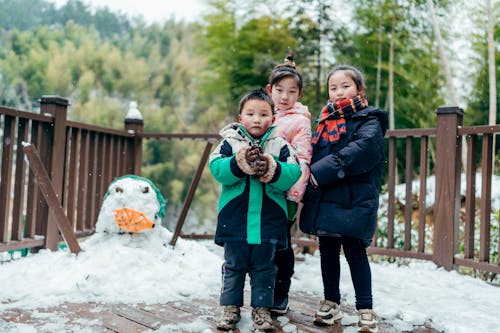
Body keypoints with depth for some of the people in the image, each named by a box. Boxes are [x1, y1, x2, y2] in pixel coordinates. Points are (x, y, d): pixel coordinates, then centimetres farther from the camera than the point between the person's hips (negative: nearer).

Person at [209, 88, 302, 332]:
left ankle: (261, 308, 24)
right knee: (234, 266, 12)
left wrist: (272, 170, -25)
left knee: (264, 268, 11)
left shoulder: (280, 145, 2)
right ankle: (231, 307, 26)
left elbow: (294, 173, -9)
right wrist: (239, 164, -26)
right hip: (235, 218, 0)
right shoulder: (229, 142, 2)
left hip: (268, 220, 0)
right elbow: (217, 168, -11)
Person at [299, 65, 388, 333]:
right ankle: (331, 303, 28)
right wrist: (310, 175, 1)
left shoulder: (368, 120, -4)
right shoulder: (325, 120, 16)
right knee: (328, 251, 13)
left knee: (355, 252, 0)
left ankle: (365, 309, 13)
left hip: (353, 202, -6)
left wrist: (321, 171, -24)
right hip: (324, 201, 6)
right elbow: (313, 153, 22)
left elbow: (362, 150, -22)